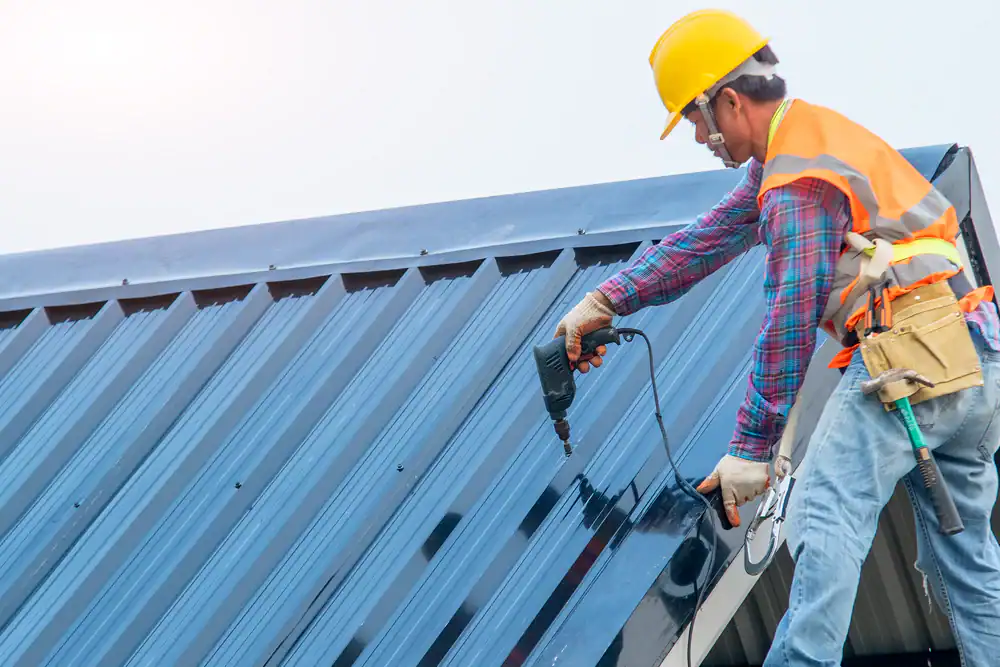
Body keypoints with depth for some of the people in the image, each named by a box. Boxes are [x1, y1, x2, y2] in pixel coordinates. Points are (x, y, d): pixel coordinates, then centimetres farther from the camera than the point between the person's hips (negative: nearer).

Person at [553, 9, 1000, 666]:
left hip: (907, 359, -10)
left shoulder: (796, 185, -11)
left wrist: (751, 448, -10)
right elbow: (708, 238, 24)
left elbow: (791, 322, -13)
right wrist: (606, 301, 24)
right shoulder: (808, 136, 20)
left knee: (828, 518, -18)